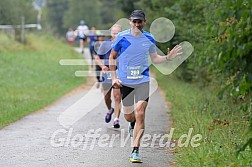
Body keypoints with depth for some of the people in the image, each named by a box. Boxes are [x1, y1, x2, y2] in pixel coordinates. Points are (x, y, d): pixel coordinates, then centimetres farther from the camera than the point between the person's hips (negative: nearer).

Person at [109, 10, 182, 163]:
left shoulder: (148, 38, 3)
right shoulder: (122, 37, -3)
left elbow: (154, 58, 16)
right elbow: (112, 57, 6)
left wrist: (168, 57, -3)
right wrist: (114, 78, -2)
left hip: (143, 81, 0)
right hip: (125, 82, 0)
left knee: (140, 114, -14)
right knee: (129, 116, 7)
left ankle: (135, 151, -11)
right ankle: (133, 124, 47)